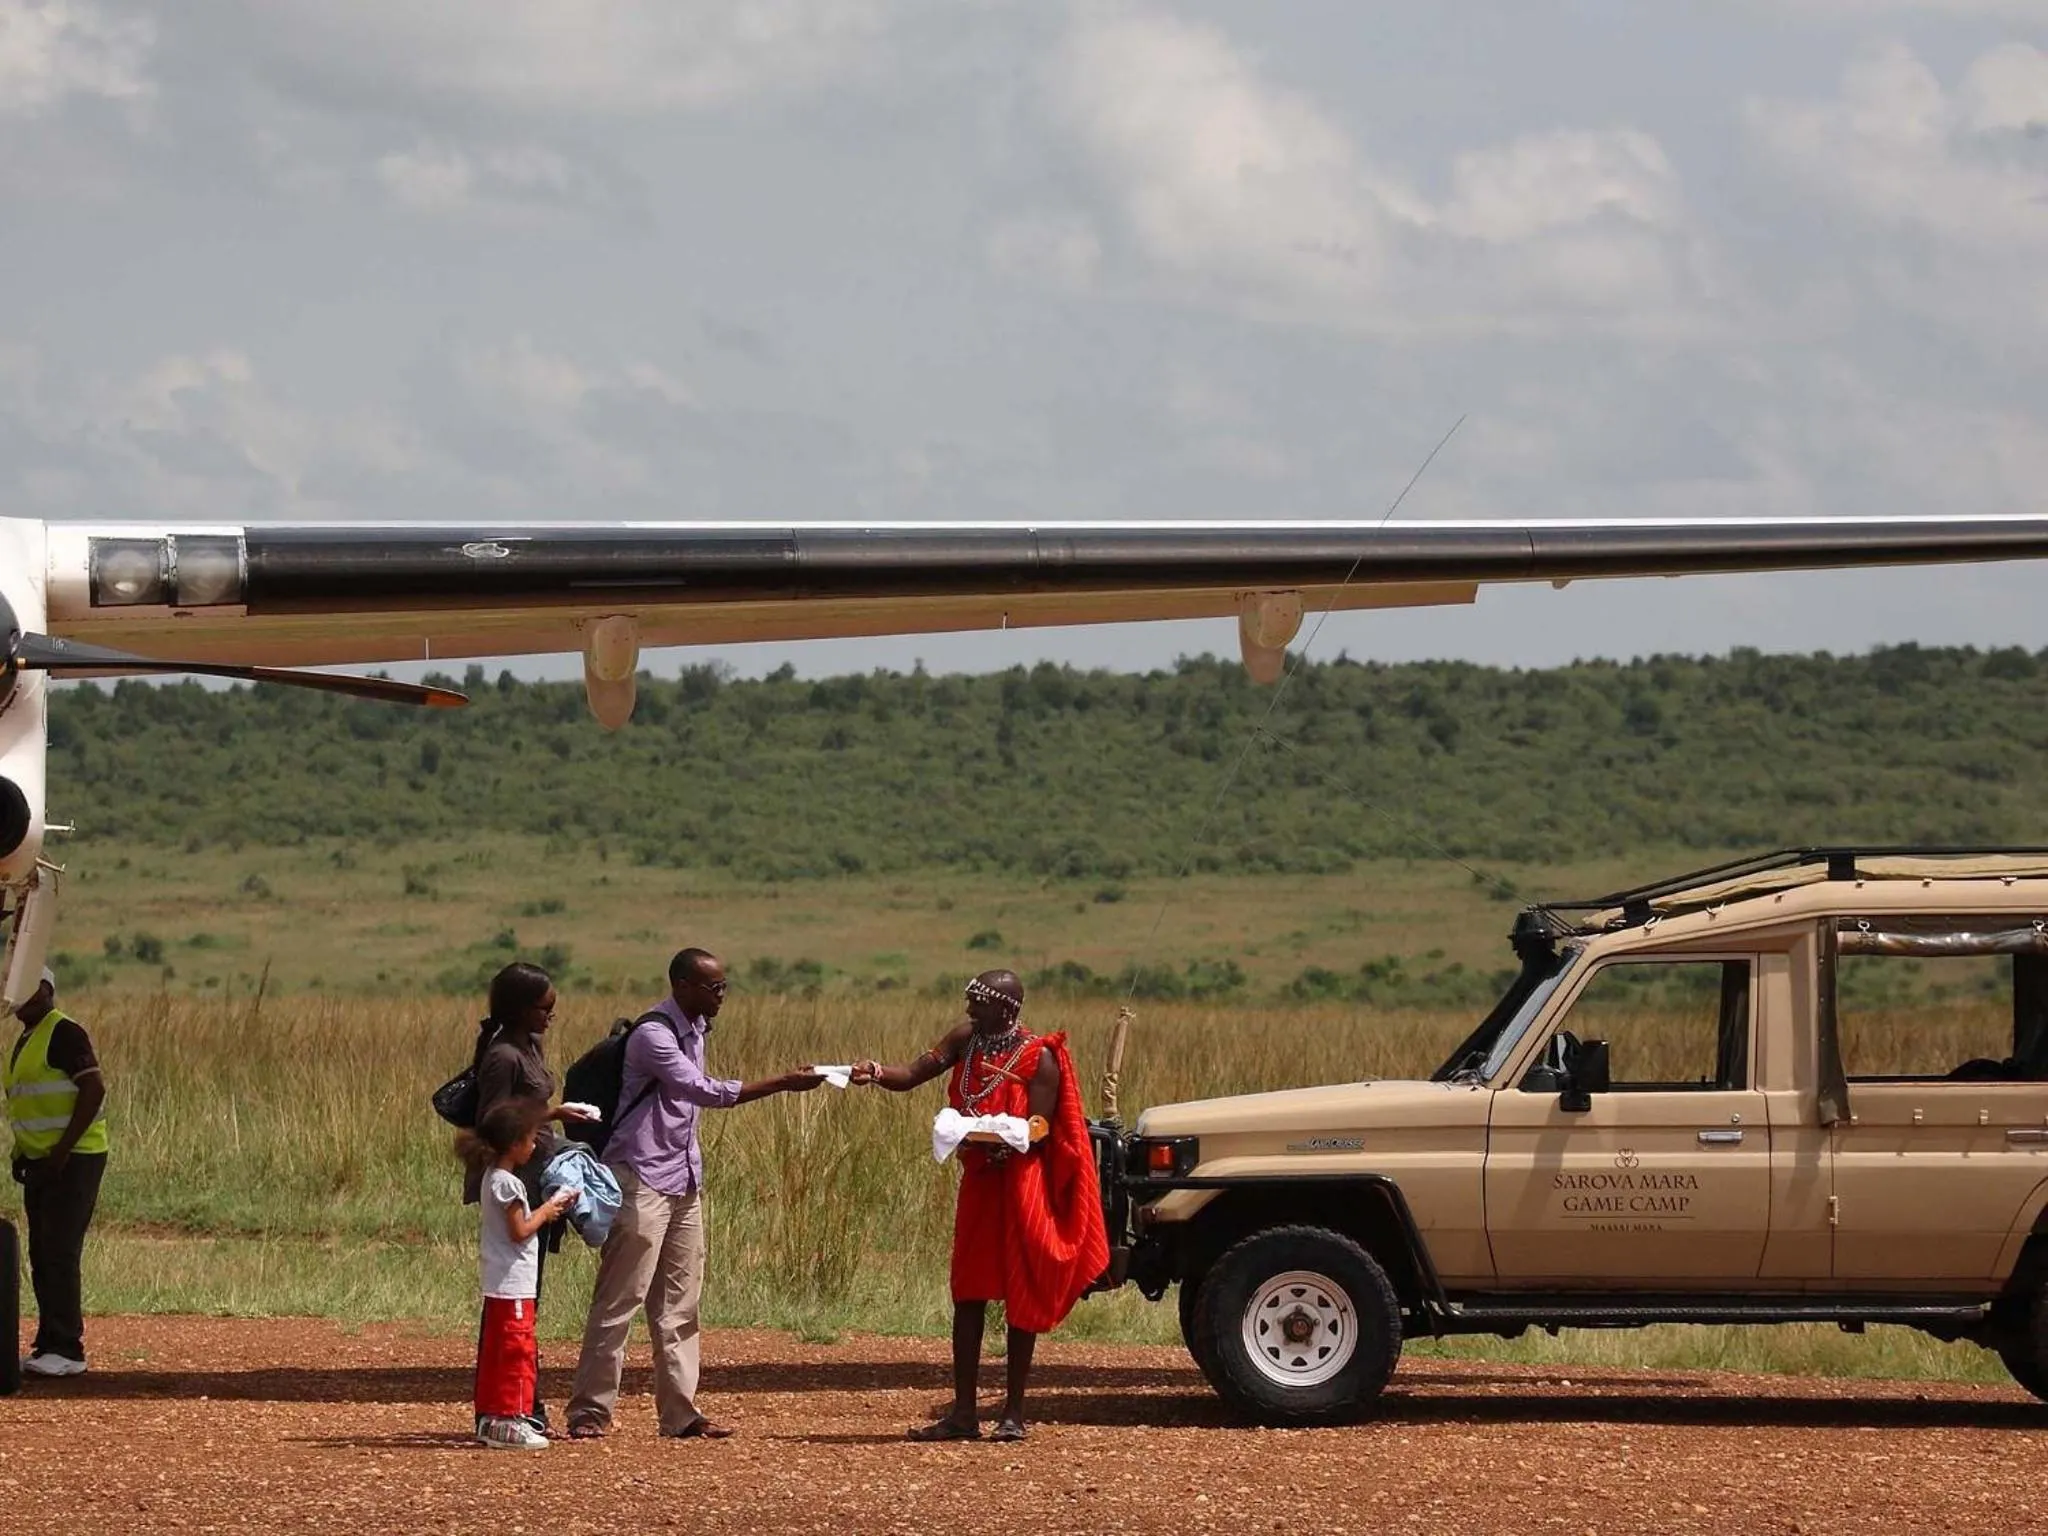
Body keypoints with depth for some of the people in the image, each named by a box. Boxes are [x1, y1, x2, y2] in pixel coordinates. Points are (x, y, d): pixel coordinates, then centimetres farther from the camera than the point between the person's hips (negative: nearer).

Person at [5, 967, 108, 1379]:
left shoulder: (64, 1033, -13)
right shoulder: (24, 1041, 16)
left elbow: (94, 1090, -19)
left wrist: (61, 1151, -21)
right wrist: (21, 1153, 12)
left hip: (74, 1159, -9)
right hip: (40, 1161, 9)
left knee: (60, 1252, -12)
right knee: (41, 1256, 9)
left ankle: (67, 1350, -11)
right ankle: (49, 1345, 13)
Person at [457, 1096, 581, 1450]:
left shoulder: (491, 1176, 10)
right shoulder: (508, 1183, -18)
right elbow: (520, 1231, -19)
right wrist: (547, 1211, -5)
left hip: (497, 1283, 10)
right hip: (514, 1284, -10)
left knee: (494, 1351, 13)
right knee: (518, 1350, -8)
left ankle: (489, 1415, 18)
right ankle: (509, 1420, -9)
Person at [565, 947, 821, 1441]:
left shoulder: (695, 1029, 12)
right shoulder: (653, 1034, -16)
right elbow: (704, 1091, -24)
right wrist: (783, 1083, -24)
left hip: (684, 1181, 9)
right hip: (642, 1179, -9)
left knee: (679, 1303, 7)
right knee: (619, 1300, -7)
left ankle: (679, 1413, 9)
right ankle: (590, 1412, -4)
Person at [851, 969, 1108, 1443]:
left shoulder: (1038, 1058, -13)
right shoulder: (966, 1039, 4)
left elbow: (1038, 1133, -16)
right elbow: (913, 1075, -2)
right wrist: (876, 1074, -22)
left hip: (1021, 1185, -6)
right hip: (979, 1181, 6)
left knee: (1021, 1300, 0)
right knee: (968, 1295, 6)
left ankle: (1014, 1413, 6)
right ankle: (963, 1412, 9)